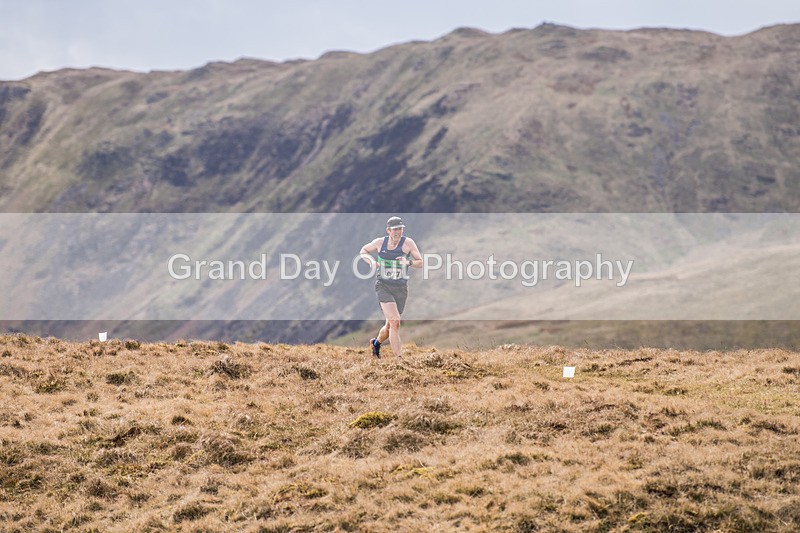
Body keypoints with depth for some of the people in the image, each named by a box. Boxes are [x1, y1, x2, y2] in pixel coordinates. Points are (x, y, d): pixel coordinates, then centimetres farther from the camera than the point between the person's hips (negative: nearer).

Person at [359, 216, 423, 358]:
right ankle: (399, 358, -17)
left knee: (390, 325, 11)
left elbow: (420, 263, 1)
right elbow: (363, 250, 18)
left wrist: (409, 262, -20)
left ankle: (376, 342, 44)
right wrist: (371, 261, -3)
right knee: (394, 321, -19)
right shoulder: (379, 242, 0)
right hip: (383, 286, -2)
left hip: (401, 288, 2)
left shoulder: (408, 243, -2)